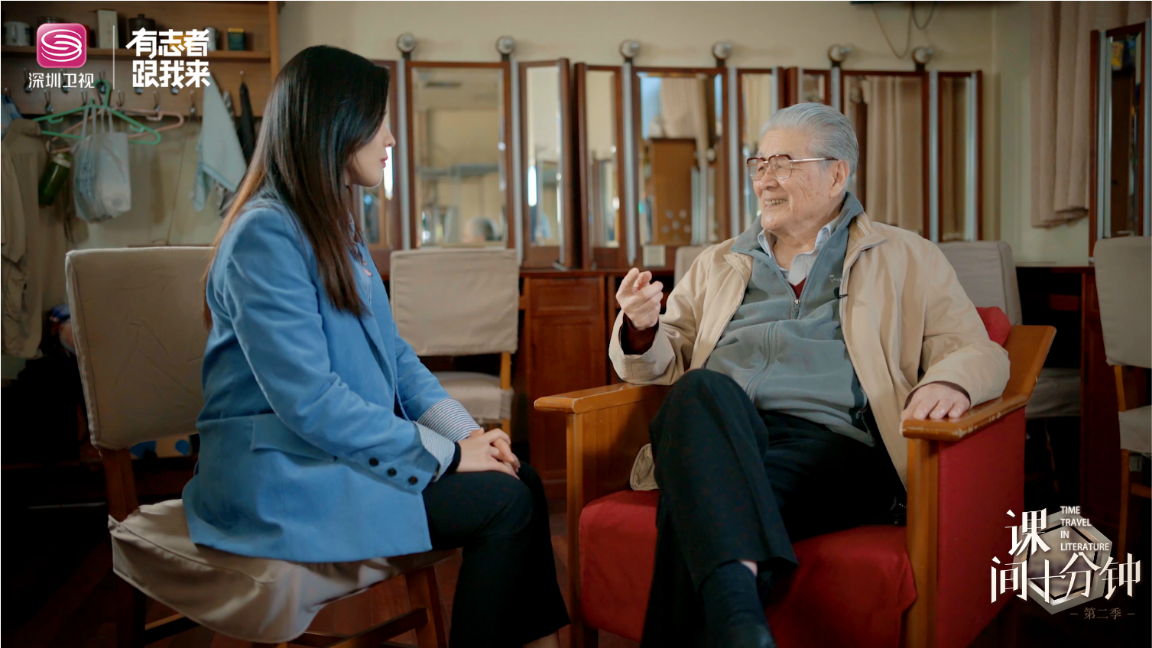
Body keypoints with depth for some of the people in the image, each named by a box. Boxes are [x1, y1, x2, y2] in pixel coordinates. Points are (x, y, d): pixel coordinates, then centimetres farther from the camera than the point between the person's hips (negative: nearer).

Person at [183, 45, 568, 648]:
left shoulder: (337, 228, 14)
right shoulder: (266, 236, -17)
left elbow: (392, 354, 14)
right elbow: (310, 403, -22)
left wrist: (468, 432, 0)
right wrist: (447, 454, -18)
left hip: (350, 450, 9)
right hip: (282, 477, -9)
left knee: (520, 477, -7)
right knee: (503, 502, -18)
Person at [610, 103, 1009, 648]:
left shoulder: (905, 259, 21)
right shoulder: (717, 264, 29)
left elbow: (979, 352, 12)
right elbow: (666, 365, 25)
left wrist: (948, 380, -13)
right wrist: (642, 330, 0)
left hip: (829, 443, -2)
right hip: (715, 438, 3)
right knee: (703, 389, -37)